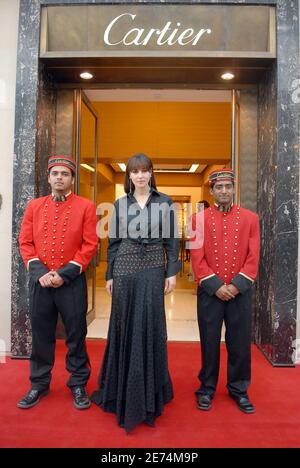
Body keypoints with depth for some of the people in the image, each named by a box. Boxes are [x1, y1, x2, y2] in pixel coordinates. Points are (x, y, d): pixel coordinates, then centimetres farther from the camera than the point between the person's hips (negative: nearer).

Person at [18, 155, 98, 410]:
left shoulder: (86, 207, -1)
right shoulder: (34, 206, 9)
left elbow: (90, 245, -6)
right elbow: (25, 242, 5)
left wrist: (65, 274, -13)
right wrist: (40, 272, -8)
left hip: (72, 282, -3)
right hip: (39, 281, 3)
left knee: (76, 336, 8)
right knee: (41, 336, 14)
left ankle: (78, 385, 26)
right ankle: (39, 385, 32)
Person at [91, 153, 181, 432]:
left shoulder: (164, 202, 4)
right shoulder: (120, 204, 7)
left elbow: (171, 240, 2)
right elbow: (113, 242, 8)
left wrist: (172, 273, -5)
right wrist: (109, 275, 5)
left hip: (153, 270, -1)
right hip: (125, 269, 1)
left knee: (149, 327, 3)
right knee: (125, 326, 7)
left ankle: (148, 391, 21)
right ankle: (122, 387, 26)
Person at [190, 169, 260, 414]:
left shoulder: (250, 218, 3)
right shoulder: (200, 219, -1)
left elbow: (254, 257, -1)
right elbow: (197, 258, -5)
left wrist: (236, 285, -11)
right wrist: (216, 286, -12)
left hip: (240, 291, 1)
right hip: (209, 292, -1)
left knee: (240, 342, 10)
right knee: (209, 342, 9)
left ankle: (239, 390, 30)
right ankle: (207, 389, 28)